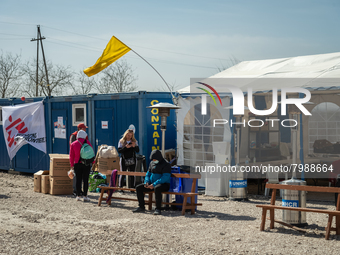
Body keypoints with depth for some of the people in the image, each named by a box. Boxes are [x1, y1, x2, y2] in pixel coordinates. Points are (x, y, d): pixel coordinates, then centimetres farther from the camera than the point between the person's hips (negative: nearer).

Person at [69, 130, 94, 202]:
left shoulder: (73, 144, 3)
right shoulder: (87, 142, -2)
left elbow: (71, 155, 4)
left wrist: (72, 165, 11)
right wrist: (92, 161, 9)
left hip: (77, 164, 2)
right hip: (86, 164, -2)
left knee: (78, 180, 6)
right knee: (85, 180, -1)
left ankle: (78, 196, 6)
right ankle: (85, 196, -2)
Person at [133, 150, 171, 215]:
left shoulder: (166, 164, -11)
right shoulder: (152, 163, 13)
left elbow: (165, 177, -21)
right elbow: (148, 173, 20)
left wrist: (154, 184, -26)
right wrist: (146, 182, -2)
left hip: (163, 184, -8)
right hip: (151, 184, 8)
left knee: (157, 188, -41)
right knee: (138, 187, -7)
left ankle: (158, 209, -33)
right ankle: (141, 207, -1)